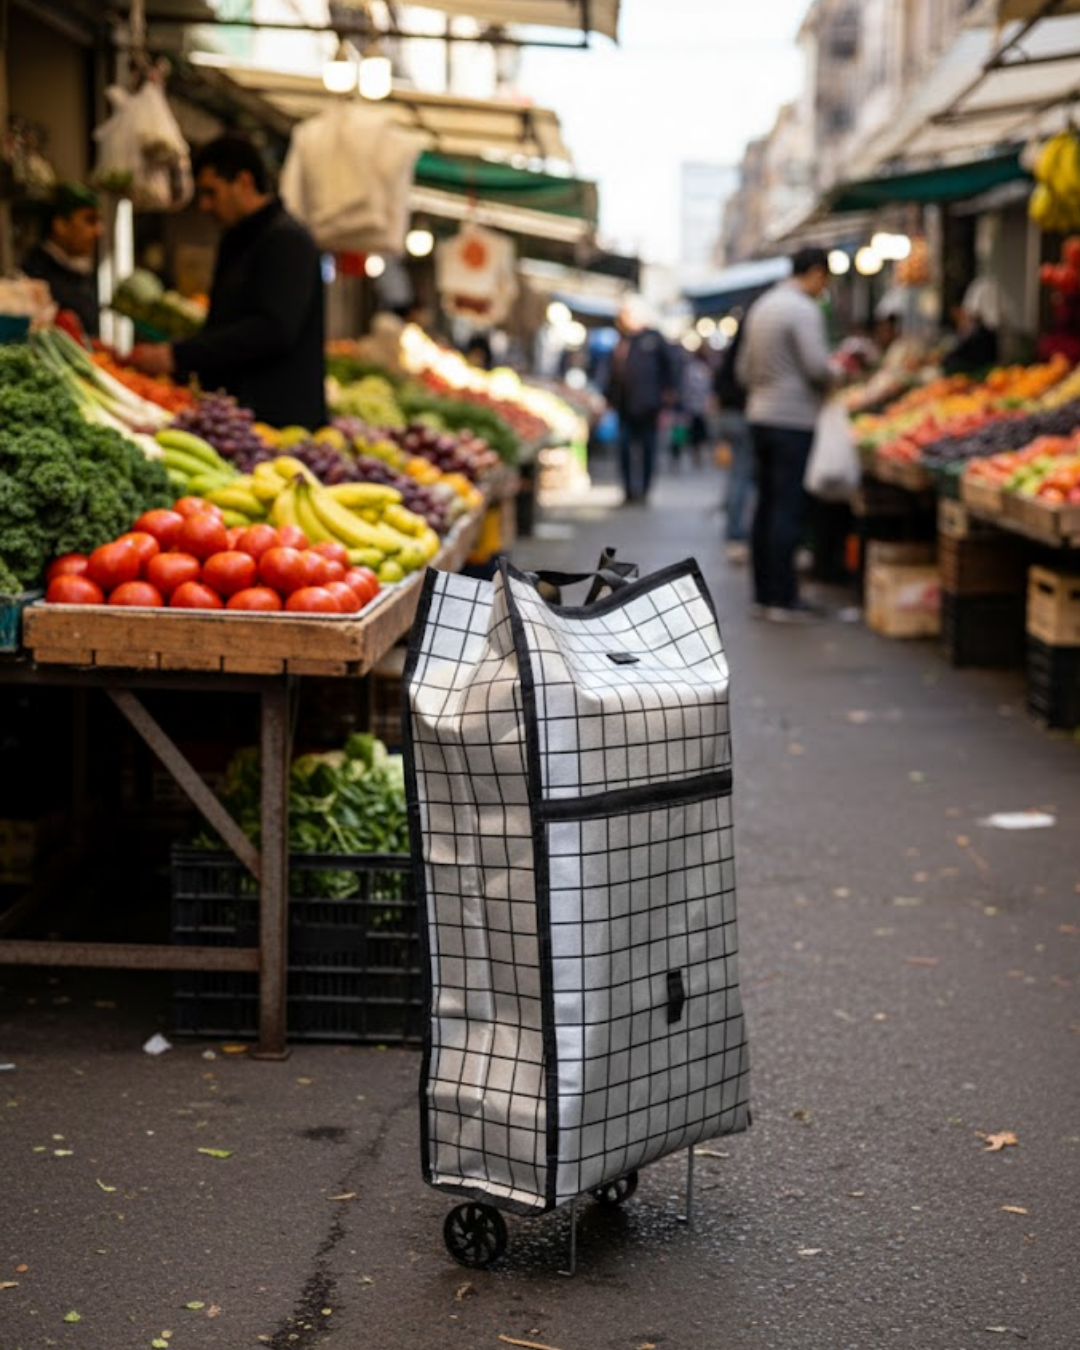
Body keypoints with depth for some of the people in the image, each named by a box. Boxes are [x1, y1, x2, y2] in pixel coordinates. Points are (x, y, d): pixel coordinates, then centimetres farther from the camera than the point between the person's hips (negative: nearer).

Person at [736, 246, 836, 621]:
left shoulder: (761, 307, 15)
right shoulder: (804, 309, -12)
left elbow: (743, 368, 17)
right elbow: (817, 365, -19)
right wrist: (832, 380, 0)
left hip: (760, 416, 9)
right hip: (794, 421, -9)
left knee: (767, 506, 11)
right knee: (788, 510, -6)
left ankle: (763, 594, 14)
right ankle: (782, 600, -6)